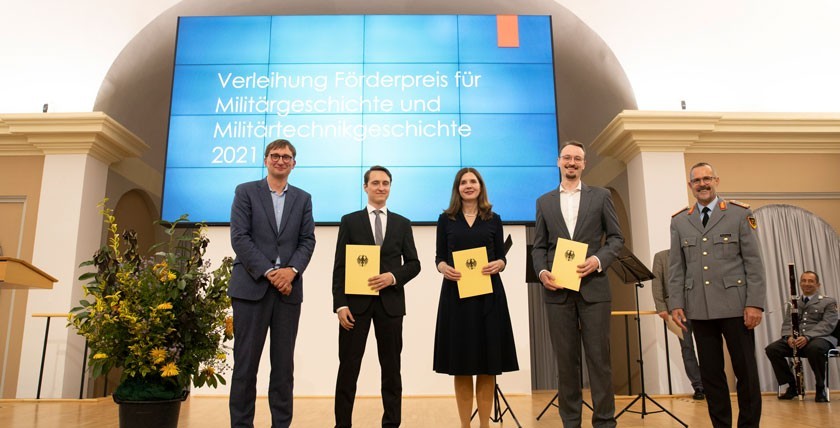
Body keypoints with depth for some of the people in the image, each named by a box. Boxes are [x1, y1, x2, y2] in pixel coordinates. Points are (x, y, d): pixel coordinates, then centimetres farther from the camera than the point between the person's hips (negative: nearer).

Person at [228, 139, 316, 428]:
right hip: (252, 286, -2)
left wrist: (292, 270, -12)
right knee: (246, 362, 0)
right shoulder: (246, 192, 6)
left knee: (284, 364, 5)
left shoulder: (303, 198, 14)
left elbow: (308, 241, 7)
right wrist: (269, 272, -13)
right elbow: (239, 237, -4)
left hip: (289, 288, 3)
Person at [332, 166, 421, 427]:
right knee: (348, 366, 2)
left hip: (390, 302, 2)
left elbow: (413, 264, 8)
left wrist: (393, 276, -12)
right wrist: (340, 304, -8)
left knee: (391, 367, 9)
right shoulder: (350, 221, 6)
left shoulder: (402, 224, 11)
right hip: (356, 301, -1)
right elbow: (340, 267, 1)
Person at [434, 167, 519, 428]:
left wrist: (498, 265, -13)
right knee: (460, 364, 3)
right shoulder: (446, 219, 8)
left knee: (488, 365, 3)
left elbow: (501, 256, 8)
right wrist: (443, 268, -15)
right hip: (456, 293, -1)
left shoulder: (494, 220, 10)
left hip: (488, 294, 1)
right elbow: (440, 256, 6)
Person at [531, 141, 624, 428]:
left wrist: (599, 260, -11)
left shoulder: (601, 196, 9)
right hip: (558, 289, 1)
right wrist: (542, 272, -6)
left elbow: (616, 237, 7)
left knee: (599, 358, 1)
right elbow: (539, 246, 12)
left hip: (593, 287, -1)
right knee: (566, 360, 6)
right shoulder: (544, 202, 13)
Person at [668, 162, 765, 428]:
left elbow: (753, 262, -1)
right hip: (699, 308, 2)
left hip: (735, 305, -2)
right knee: (710, 373, 7)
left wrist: (755, 303, -9)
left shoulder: (740, 214, 3)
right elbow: (676, 268, 9)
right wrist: (675, 304, 0)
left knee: (746, 370, 3)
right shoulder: (679, 221, 10)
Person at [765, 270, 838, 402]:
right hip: (795, 340, 4)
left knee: (815, 348, -41)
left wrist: (807, 337, -24)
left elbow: (828, 325, -6)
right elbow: (787, 323, 13)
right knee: (771, 349, -23)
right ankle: (792, 386, -8)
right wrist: (788, 336, -13)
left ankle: (821, 388, -18)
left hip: (820, 338, -4)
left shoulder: (829, 302, 9)